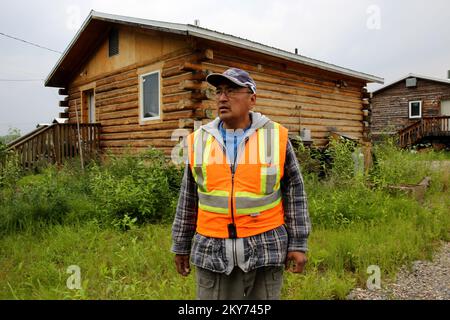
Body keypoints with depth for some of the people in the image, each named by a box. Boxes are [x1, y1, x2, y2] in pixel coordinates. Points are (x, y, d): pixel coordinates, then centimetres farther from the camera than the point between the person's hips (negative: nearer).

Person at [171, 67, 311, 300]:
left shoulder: (276, 136, -3)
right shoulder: (199, 140, 2)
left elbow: (294, 193, 1)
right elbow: (189, 198, 8)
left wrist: (298, 243, -2)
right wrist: (181, 245, 11)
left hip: (265, 247, -1)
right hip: (213, 250, 2)